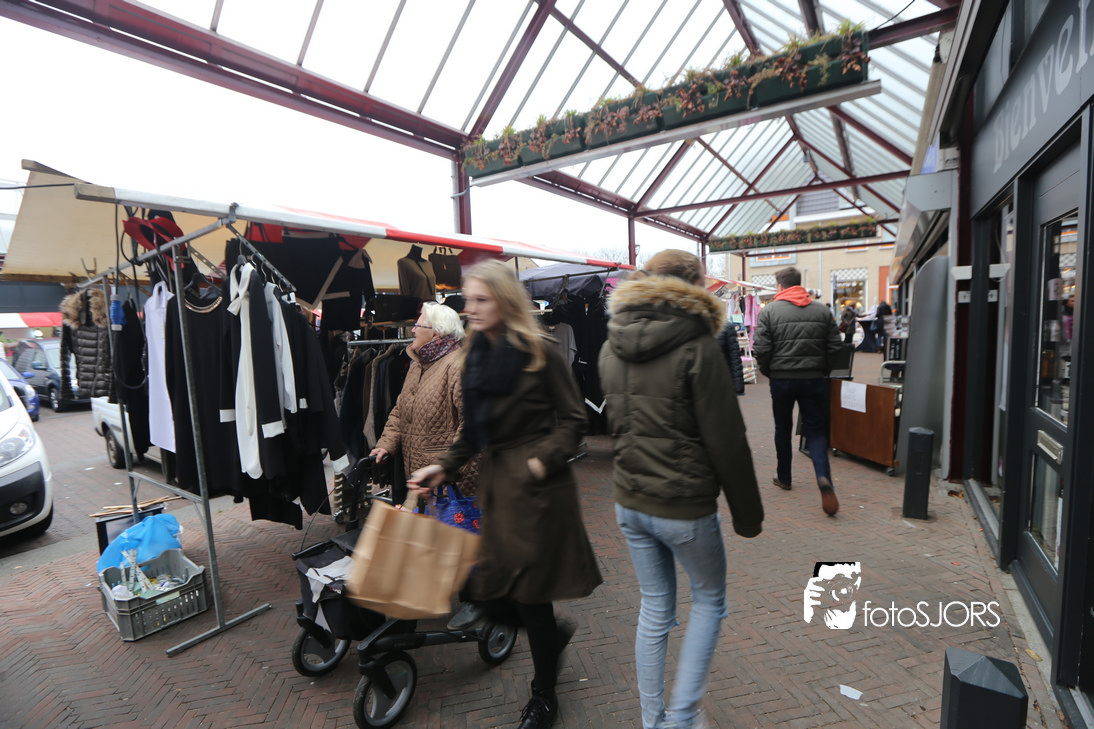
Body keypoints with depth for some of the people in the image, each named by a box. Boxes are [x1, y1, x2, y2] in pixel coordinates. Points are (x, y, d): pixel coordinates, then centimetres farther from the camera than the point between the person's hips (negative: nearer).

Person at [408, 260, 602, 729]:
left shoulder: (540, 352, -11)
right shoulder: (476, 355, 8)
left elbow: (573, 419, -8)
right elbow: (473, 428, 13)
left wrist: (542, 461, -18)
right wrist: (443, 466, 2)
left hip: (537, 486, -6)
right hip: (495, 483, 6)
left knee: (529, 594, 6)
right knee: (489, 595, 9)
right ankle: (554, 633, 43)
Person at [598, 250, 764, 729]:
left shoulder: (612, 346, 2)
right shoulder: (696, 346, -16)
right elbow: (725, 441, -13)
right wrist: (747, 512, -3)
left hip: (630, 503, 6)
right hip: (686, 506, -5)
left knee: (654, 609, 21)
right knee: (709, 602, 21)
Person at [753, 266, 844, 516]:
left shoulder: (769, 311, -7)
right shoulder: (821, 310, 3)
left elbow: (761, 349, -12)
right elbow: (835, 346, 2)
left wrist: (768, 371, 5)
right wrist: (823, 369, 14)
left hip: (782, 378, -2)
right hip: (814, 379, 2)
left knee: (783, 428, 15)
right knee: (815, 429, 8)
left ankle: (783, 477, 27)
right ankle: (823, 476, -13)